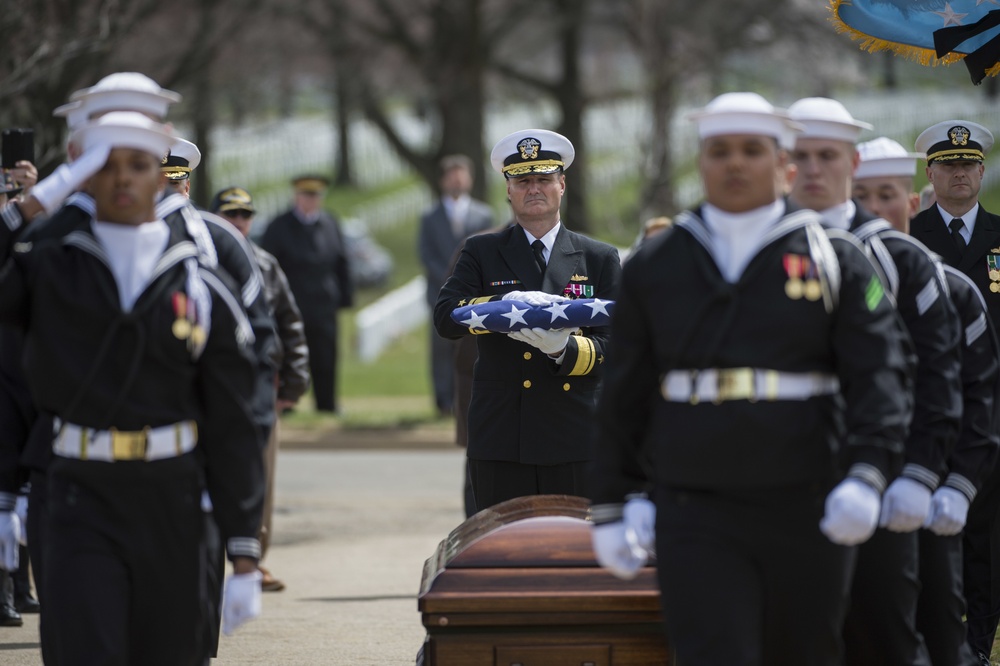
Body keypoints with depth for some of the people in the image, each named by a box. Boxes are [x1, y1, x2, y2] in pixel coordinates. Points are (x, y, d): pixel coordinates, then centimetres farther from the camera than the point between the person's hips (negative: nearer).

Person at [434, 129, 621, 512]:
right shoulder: (481, 252, 12)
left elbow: (613, 344, 4)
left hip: (575, 440, 0)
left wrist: (564, 349, -18)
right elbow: (446, 317, -4)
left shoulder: (600, 259, 11)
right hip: (501, 445, 0)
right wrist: (508, 304, -21)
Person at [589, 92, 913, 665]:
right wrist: (613, 504, 9)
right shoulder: (654, 267, 8)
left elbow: (879, 377, -5)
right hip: (695, 517, 0)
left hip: (806, 511, 0)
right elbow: (625, 396, 12)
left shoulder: (837, 260, 3)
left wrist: (866, 477, -20)